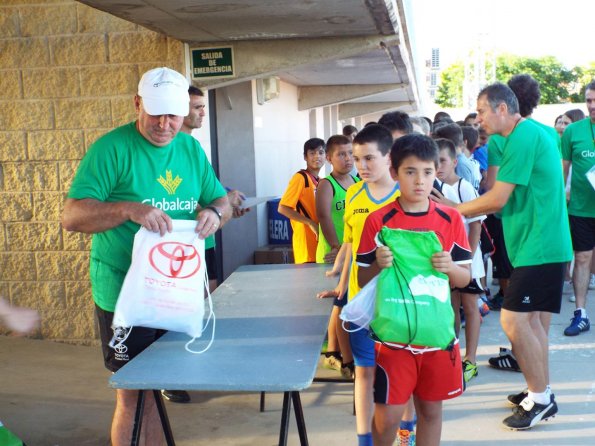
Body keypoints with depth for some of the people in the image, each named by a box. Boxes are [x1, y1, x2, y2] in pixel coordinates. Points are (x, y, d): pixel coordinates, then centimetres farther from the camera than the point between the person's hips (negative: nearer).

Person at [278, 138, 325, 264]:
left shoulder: (320, 181, 12)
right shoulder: (300, 178, -11)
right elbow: (283, 208, -17)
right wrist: (311, 223, -19)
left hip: (319, 241, 8)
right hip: (306, 243, -8)